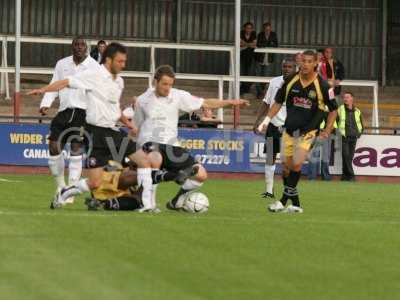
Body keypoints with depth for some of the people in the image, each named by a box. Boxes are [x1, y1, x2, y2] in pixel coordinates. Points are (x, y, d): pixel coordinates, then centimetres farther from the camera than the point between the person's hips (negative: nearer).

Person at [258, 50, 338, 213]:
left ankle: (283, 201, -11)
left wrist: (327, 130, -7)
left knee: (297, 165, -18)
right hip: (289, 130, 4)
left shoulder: (322, 85, -11)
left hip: (308, 132, -4)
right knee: (287, 167, 5)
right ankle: (295, 204, 16)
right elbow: (278, 102, 9)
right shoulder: (291, 81, -3)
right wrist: (267, 120, 1)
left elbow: (333, 109, 1)